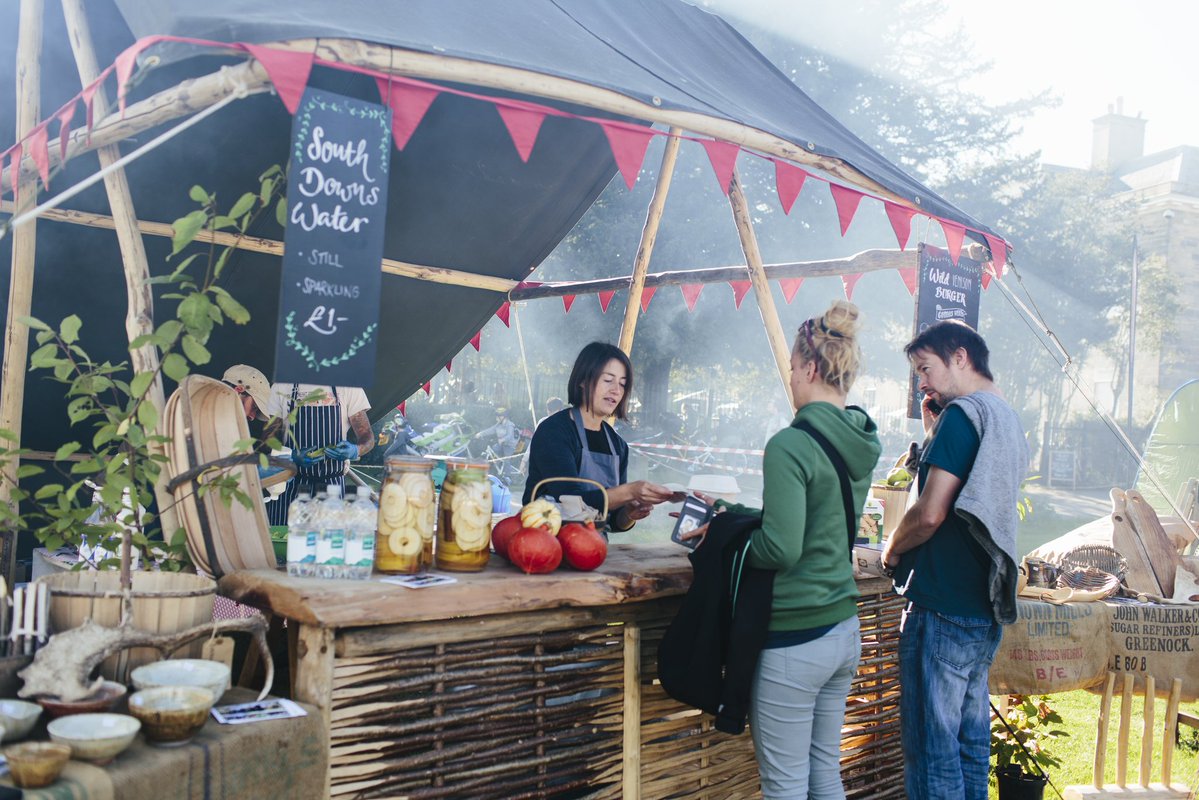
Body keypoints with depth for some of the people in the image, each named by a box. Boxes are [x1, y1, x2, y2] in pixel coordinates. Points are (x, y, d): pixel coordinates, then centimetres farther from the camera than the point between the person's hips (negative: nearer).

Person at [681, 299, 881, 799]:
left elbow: (779, 548, -23)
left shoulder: (790, 447, -20)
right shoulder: (859, 445, 6)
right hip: (844, 629, 9)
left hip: (793, 640, -8)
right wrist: (730, 512, 17)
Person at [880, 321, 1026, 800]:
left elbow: (931, 513, -20)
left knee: (930, 742, -2)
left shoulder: (963, 414, -14)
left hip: (942, 608, -10)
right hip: (985, 608, 10)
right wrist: (935, 435, 11)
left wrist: (892, 550, -2)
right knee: (971, 736, 16)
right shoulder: (1008, 419, 15)